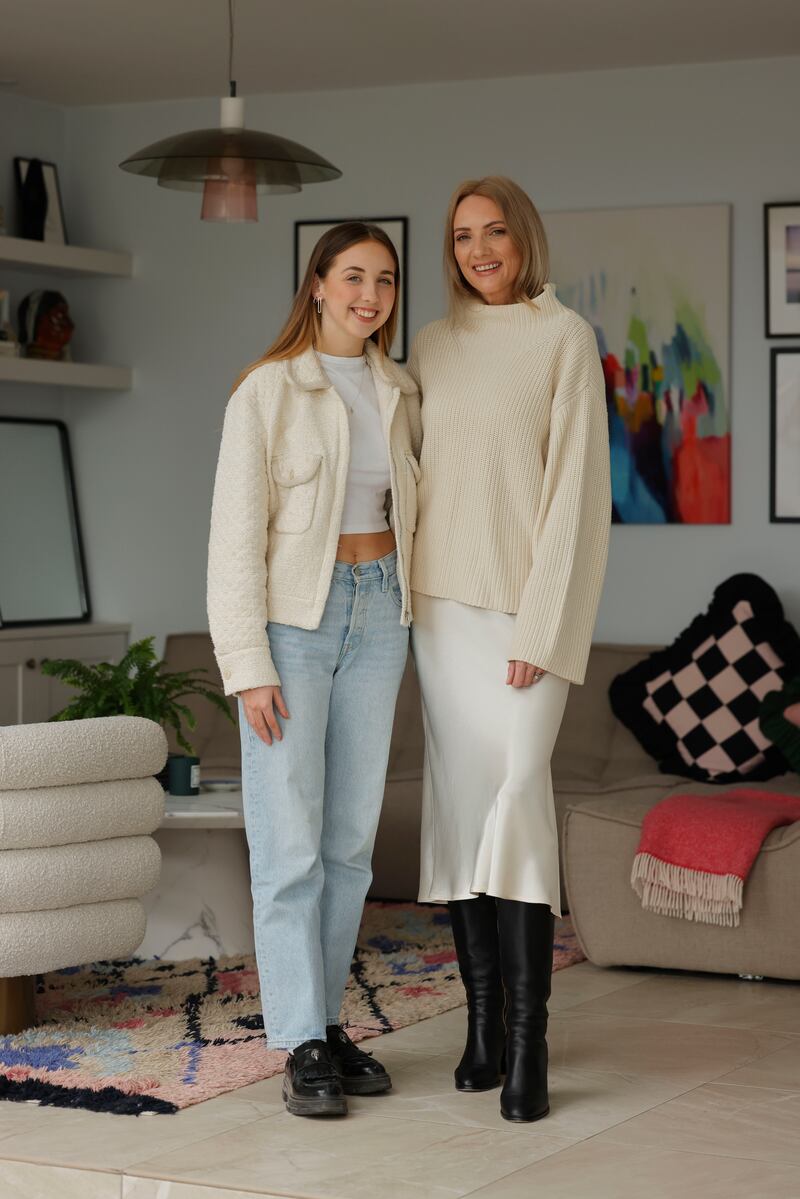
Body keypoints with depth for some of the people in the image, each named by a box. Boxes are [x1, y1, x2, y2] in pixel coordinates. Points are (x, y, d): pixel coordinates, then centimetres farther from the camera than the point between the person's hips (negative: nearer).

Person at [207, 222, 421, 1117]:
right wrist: (248, 666, -15)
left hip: (378, 614, 6)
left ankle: (326, 1020, 17)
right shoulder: (268, 390, -7)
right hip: (293, 616, -5)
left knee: (351, 835, 8)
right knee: (290, 839, -6)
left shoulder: (398, 394, 10)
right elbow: (236, 534, -10)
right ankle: (302, 1049, -2)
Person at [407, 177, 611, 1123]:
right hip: (443, 599, 5)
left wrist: (542, 627, -15)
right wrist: (404, 600, 6)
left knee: (517, 790, -17)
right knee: (460, 799, 3)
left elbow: (575, 480, -9)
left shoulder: (565, 338, -4)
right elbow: (418, 474, 15)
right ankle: (484, 1022, 10)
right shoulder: (433, 346, 12)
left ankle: (528, 1042, -15)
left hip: (527, 599, -5)